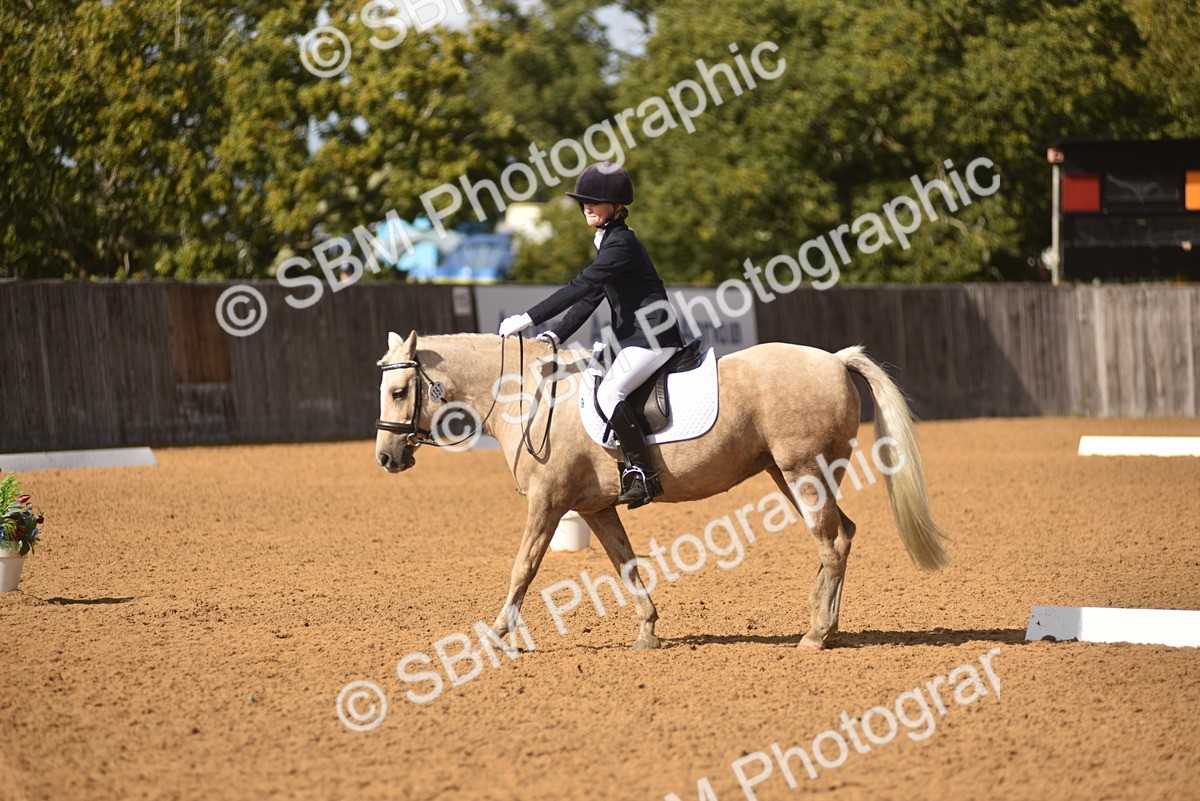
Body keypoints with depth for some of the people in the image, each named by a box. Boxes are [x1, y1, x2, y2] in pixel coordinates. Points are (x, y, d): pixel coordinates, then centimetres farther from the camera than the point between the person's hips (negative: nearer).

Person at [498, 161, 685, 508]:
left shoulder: (621, 242, -15)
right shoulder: (608, 241, 17)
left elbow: (581, 286, -22)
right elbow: (590, 298, 17)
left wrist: (529, 319, -23)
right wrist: (555, 336, 6)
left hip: (653, 336, -11)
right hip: (636, 339, 11)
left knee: (609, 393, -22)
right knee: (608, 394, 9)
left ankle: (642, 474, -23)